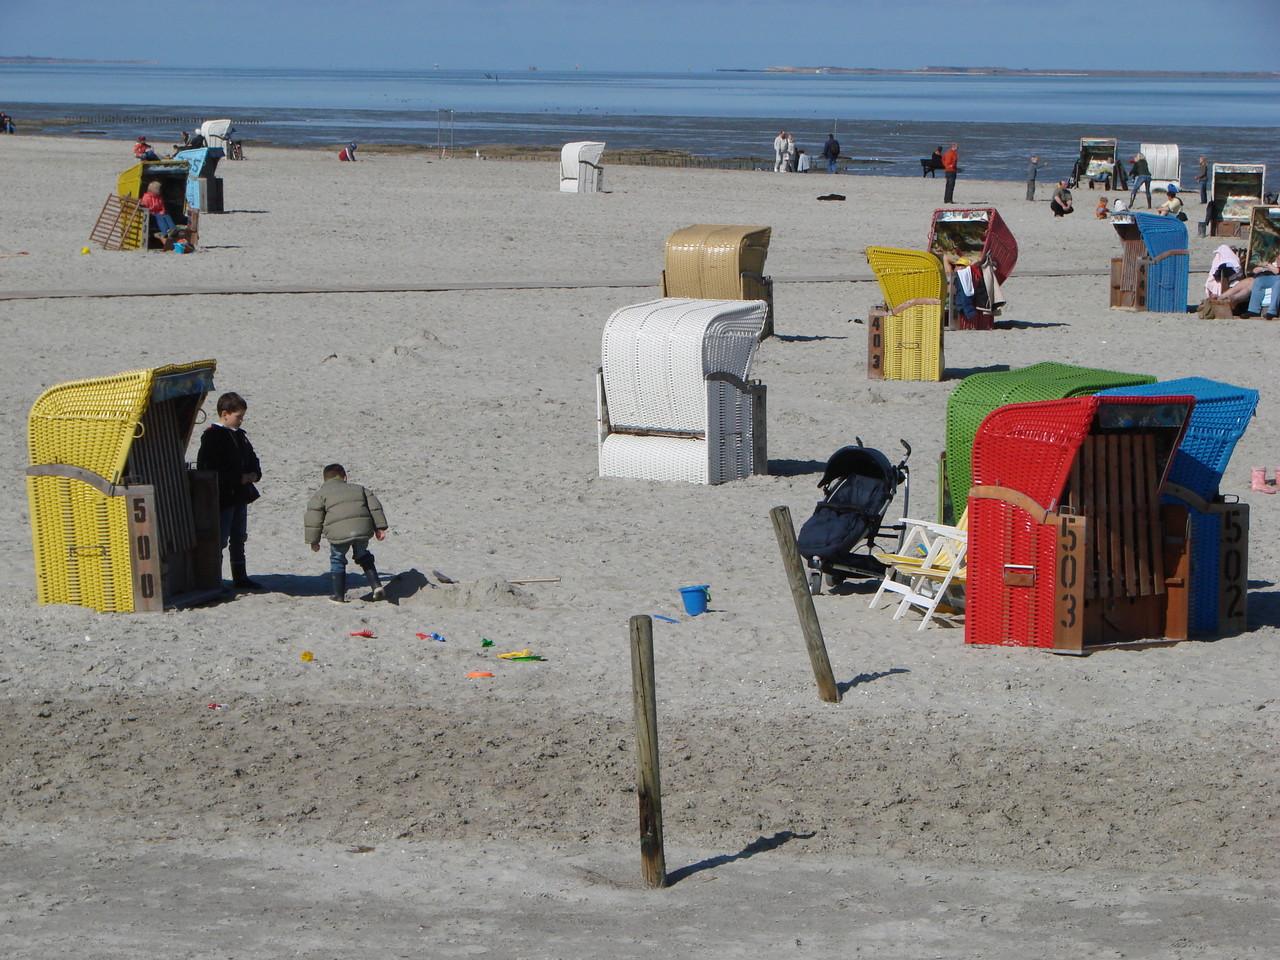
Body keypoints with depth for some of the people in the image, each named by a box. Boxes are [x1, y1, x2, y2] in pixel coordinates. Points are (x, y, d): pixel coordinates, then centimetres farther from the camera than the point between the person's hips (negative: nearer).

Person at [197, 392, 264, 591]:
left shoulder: (239, 435, 13)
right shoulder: (211, 437, -14)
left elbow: (252, 460, 22)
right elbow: (208, 470, -20)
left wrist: (254, 474, -3)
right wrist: (240, 478, -20)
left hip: (240, 496, 9)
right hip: (223, 498, -9)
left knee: (239, 538, 15)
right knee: (220, 539, -5)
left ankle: (240, 577, 24)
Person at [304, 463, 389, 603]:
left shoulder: (320, 494, 17)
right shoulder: (359, 489, 27)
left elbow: (313, 518, 10)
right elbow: (374, 506, 19)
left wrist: (313, 541, 15)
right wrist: (380, 527, 19)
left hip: (339, 533, -3)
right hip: (363, 530, 3)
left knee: (337, 560, 17)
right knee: (363, 557, 25)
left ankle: (339, 596, 18)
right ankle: (376, 585, 12)